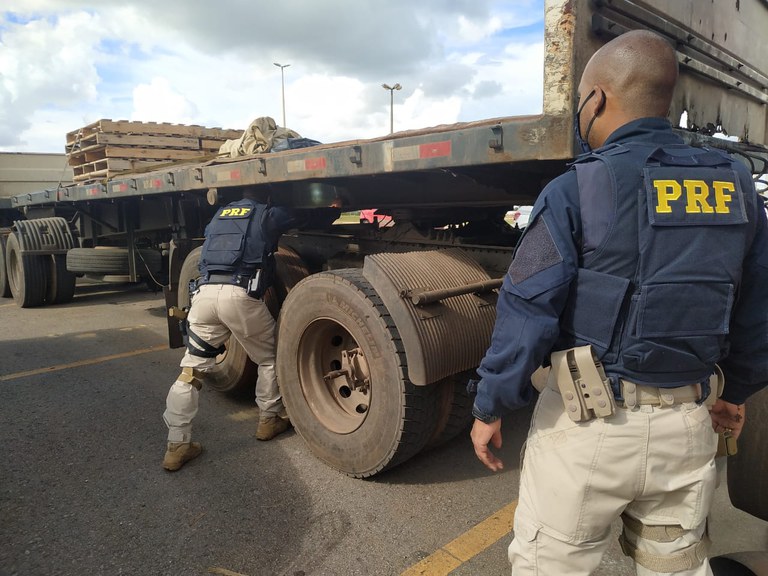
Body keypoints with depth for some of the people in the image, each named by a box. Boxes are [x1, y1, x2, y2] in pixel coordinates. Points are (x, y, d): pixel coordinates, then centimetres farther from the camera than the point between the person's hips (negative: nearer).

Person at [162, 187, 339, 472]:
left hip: (204, 292, 5)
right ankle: (269, 420, 29)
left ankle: (177, 445, 8)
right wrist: (336, 209, 41)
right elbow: (312, 217, 19)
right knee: (269, 359, 17)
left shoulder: (220, 215, 30)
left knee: (192, 369, 9)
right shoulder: (268, 214, 15)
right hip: (240, 295, -5)